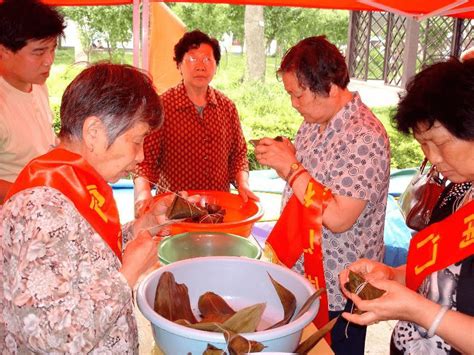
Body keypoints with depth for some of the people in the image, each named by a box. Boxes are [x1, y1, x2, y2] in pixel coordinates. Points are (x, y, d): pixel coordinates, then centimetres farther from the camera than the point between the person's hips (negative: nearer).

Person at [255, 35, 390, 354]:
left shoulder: (365, 137, -23)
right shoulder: (313, 123, 4)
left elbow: (338, 218, -28)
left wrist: (291, 167, -23)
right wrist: (280, 160, -4)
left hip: (337, 291, -8)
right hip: (302, 274, 8)